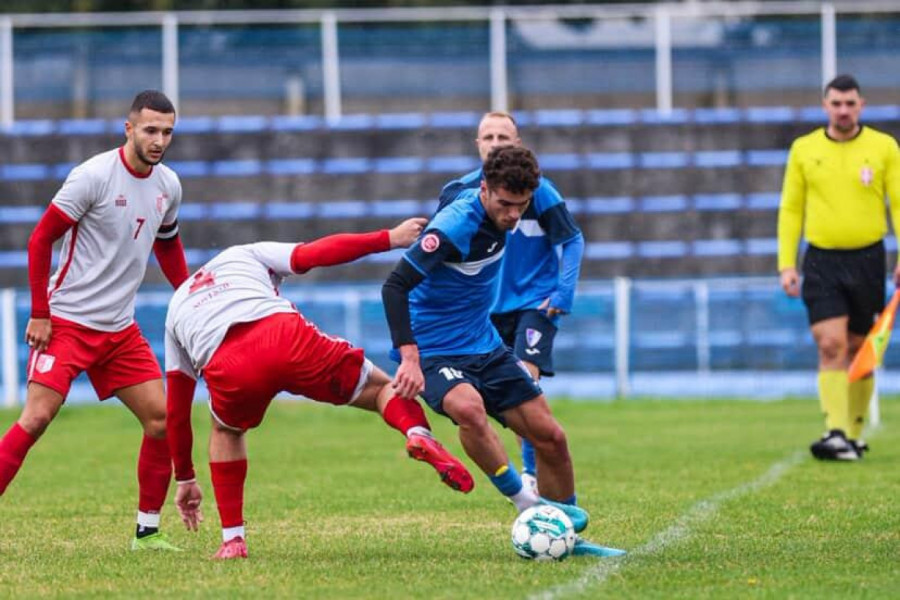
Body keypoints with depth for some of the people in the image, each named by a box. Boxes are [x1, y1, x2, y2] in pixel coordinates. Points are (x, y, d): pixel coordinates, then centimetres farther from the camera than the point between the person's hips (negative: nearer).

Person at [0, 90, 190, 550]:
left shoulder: (168, 185, 6)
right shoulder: (94, 176, -14)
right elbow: (40, 240, -10)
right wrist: (39, 314, -13)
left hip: (120, 330, 6)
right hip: (66, 322, -6)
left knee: (162, 419, 0)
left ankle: (147, 531, 11)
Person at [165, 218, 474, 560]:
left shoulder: (176, 309, 39)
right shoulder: (246, 256, 35)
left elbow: (176, 412, 40)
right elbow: (316, 253, 15)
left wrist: (184, 479, 48)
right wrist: (389, 238, 19)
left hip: (229, 367, 2)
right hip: (285, 337, -2)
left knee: (226, 431, 35)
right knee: (381, 388, 15)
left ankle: (232, 540, 24)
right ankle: (418, 433, -19)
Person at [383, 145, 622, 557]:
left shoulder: (499, 213, 0)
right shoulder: (455, 225, -25)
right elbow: (395, 287, -28)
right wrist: (409, 357, -37)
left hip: (485, 348, 8)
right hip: (435, 351, -8)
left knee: (550, 437, 2)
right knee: (469, 408, -38)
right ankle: (528, 506, -26)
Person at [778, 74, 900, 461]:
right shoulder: (803, 149, 4)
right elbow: (790, 209, 7)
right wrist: (786, 264, 1)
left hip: (868, 260, 0)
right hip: (822, 261, 0)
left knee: (859, 350, 7)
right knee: (830, 345, -14)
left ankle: (854, 435, 17)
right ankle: (836, 433, -20)